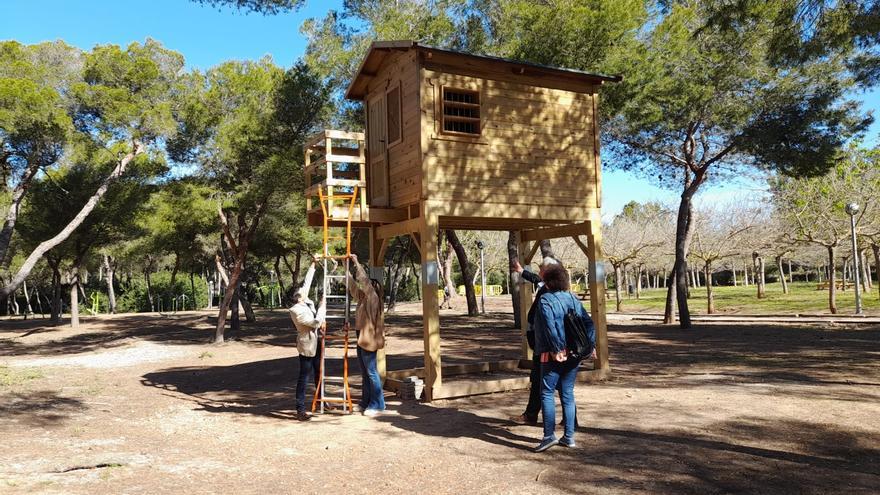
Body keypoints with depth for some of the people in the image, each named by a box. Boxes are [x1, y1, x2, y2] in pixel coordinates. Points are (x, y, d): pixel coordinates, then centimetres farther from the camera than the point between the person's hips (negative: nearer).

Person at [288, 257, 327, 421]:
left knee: (319, 373, 21)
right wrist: (322, 306, -14)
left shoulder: (305, 301, 0)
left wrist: (313, 265, 14)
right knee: (304, 378, -4)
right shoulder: (296, 310, -22)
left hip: (316, 343, 9)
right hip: (307, 346, -9)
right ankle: (300, 410, 1)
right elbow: (316, 322, -24)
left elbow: (307, 282, 13)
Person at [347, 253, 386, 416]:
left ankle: (378, 405, 2)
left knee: (372, 372, -5)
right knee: (365, 373, 14)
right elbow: (353, 286, 21)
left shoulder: (373, 298, -11)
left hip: (369, 340, -9)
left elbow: (363, 280, -19)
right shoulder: (364, 298, 12)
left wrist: (356, 262, -12)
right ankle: (366, 402, 23)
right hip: (362, 339, 9)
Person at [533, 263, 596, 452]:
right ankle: (569, 437, 16)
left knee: (547, 393, 1)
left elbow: (550, 326, -20)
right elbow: (589, 323, 5)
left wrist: (557, 350, -17)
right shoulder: (573, 299, 11)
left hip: (554, 355, -6)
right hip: (574, 354, 6)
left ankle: (549, 435, -5)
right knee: (567, 393, 12)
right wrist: (590, 345, 2)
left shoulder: (546, 300, -8)